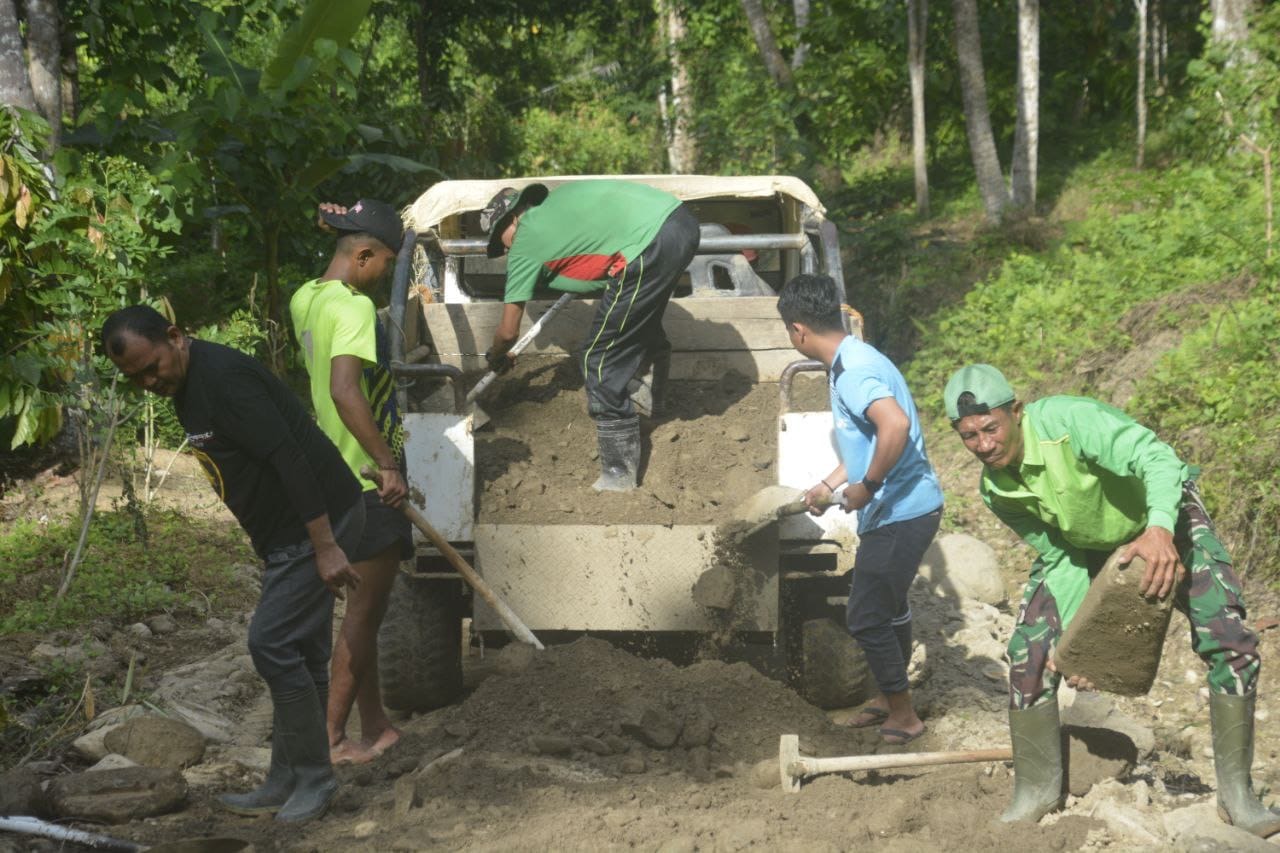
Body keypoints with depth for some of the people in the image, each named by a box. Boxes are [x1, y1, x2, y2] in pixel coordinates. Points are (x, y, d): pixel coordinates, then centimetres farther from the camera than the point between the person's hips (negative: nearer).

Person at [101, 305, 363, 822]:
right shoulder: (186, 388, 11)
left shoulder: (222, 377, -21)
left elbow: (290, 459, -26)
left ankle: (312, 778, 0)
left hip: (319, 521, -10)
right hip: (287, 529, 10)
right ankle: (289, 784, 17)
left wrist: (326, 547, -27)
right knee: (298, 654, 12)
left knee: (271, 644, -11)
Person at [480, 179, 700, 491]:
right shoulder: (558, 198, 26)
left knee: (599, 358, 3)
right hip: (682, 218, 8)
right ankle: (649, 394, 59)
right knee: (643, 318, 35)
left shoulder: (526, 241, 9)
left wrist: (495, 358, 38)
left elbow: (509, 331, 17)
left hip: (650, 246, -8)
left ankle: (618, 474, 5)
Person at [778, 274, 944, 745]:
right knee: (889, 608, 24)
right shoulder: (852, 360, 11)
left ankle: (903, 715, 14)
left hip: (899, 513, -10)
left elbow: (896, 426, -37)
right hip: (905, 509, 10)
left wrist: (867, 486, -26)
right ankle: (890, 696, 40)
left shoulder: (853, 371, -21)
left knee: (867, 616, 1)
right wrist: (829, 485, 29)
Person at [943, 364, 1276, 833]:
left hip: (1162, 518, -4)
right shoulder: (995, 491, -15)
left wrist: (1160, 530, -63)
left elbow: (1157, 458, -45)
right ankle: (1036, 792, 10)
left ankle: (1236, 792, -1)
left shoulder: (1065, 420, -35)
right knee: (1028, 653, -7)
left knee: (1230, 642, -16)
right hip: (1083, 544, 5)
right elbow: (1059, 559, -7)